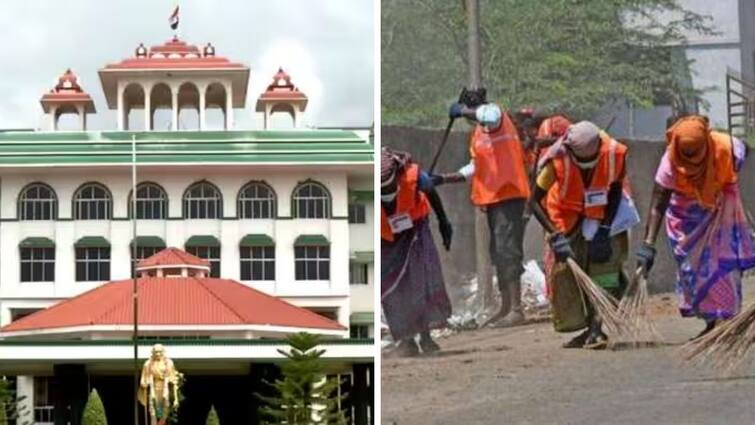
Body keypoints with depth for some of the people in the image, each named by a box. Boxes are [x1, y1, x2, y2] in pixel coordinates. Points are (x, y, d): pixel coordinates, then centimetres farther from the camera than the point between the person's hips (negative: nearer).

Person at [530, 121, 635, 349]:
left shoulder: (614, 153, -28)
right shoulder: (556, 160, -31)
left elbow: (616, 191, -10)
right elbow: (535, 202, -22)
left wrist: (605, 229, -16)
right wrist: (556, 236, -30)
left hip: (604, 212, 0)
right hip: (568, 214, 0)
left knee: (605, 259, -17)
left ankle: (595, 328, -18)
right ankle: (592, 328, 12)